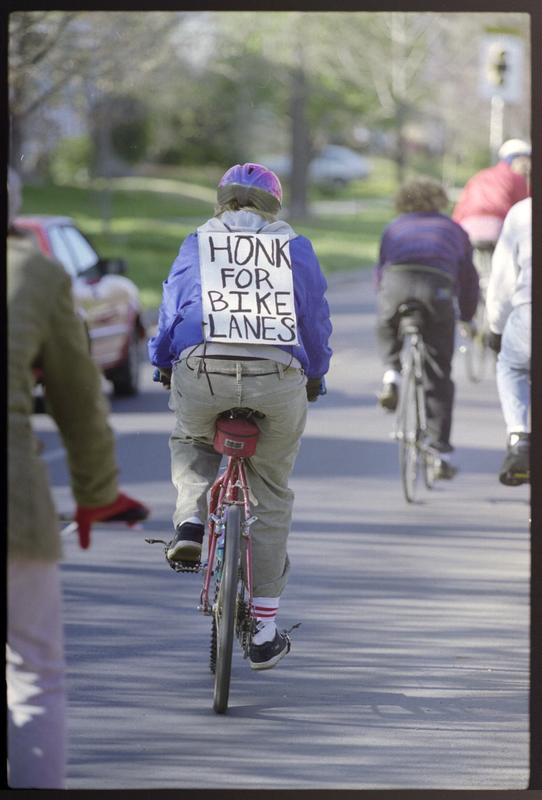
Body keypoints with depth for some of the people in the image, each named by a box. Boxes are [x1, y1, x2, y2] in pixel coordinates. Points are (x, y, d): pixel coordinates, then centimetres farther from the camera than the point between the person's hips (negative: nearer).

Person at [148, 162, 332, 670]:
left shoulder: (197, 244, 14)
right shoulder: (296, 249, 15)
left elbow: (169, 314, 18)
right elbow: (316, 320, 20)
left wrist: (165, 364, 36)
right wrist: (314, 375, 37)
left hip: (202, 376, 0)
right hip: (279, 382, 0)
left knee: (190, 443, 34)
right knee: (272, 495, 15)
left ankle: (190, 520, 4)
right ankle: (264, 631, 15)